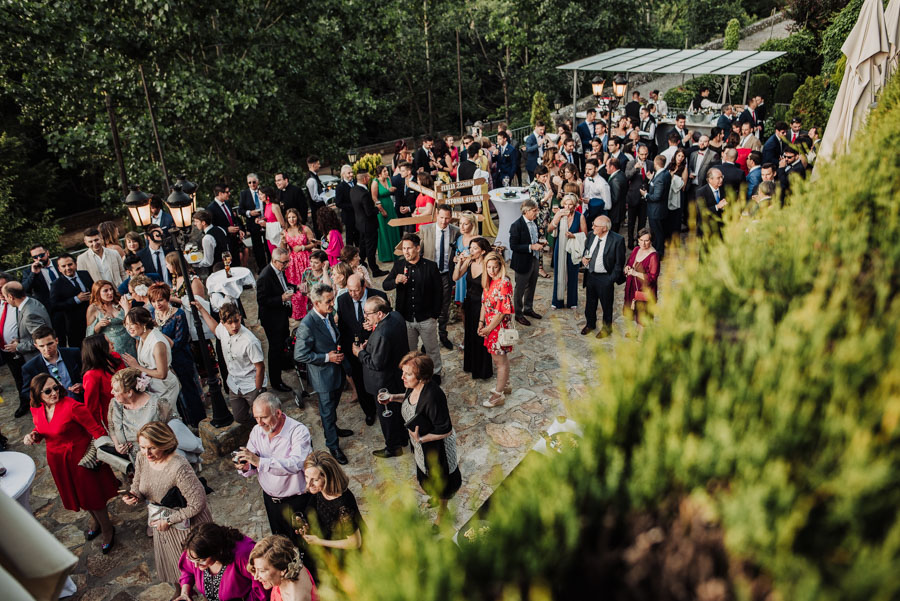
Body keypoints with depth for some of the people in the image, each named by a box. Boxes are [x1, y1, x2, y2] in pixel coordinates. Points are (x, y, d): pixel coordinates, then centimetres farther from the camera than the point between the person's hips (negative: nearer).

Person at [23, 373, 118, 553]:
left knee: (91, 495, 4)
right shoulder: (36, 410, -6)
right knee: (74, 494, 24)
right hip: (57, 460, 7)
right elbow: (41, 431, 13)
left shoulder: (72, 406, -26)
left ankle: (107, 530, 27)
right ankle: (95, 521, 50)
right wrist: (33, 436, -9)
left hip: (80, 457, -7)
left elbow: (97, 430, -23)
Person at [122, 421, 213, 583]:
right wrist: (133, 496, -19)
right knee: (171, 567, 28)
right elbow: (137, 486, 4)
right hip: (162, 524, 7)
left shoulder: (179, 468, -36)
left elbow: (197, 504, -30)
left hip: (186, 525, -7)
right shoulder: (142, 458, -14)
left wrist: (169, 520, -20)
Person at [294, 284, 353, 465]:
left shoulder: (329, 315, -3)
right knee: (327, 411, 11)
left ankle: (333, 428, 53)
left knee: (333, 405, 28)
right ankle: (333, 446, 28)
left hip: (337, 369, 8)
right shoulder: (307, 326, -29)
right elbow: (300, 355, -24)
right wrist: (327, 357, -24)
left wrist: (338, 348, -1)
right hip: (324, 375, -7)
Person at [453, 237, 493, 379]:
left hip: (481, 305, -6)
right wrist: (459, 262, -19)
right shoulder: (468, 261, -5)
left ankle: (482, 371, 26)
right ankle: (470, 364, 42)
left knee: (480, 337, 7)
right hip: (469, 303, 6)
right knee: (469, 334, 21)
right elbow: (456, 278, -4)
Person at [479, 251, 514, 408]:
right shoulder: (488, 282, 4)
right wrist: (481, 322, 4)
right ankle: (504, 384, 40)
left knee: (500, 360, 5)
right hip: (490, 326, 8)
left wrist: (489, 329, -14)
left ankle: (499, 395, 16)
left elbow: (502, 311, -21)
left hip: (499, 327, -8)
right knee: (500, 358, 22)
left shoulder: (504, 284, -22)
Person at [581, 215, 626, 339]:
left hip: (605, 278, -6)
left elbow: (619, 262, -14)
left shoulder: (617, 240, -20)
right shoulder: (591, 235, -2)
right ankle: (590, 324, 44)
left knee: (606, 305, 12)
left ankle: (607, 328, 33)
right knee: (590, 302, 22)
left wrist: (612, 279, -15)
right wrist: (584, 258, -4)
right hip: (590, 275, 6)